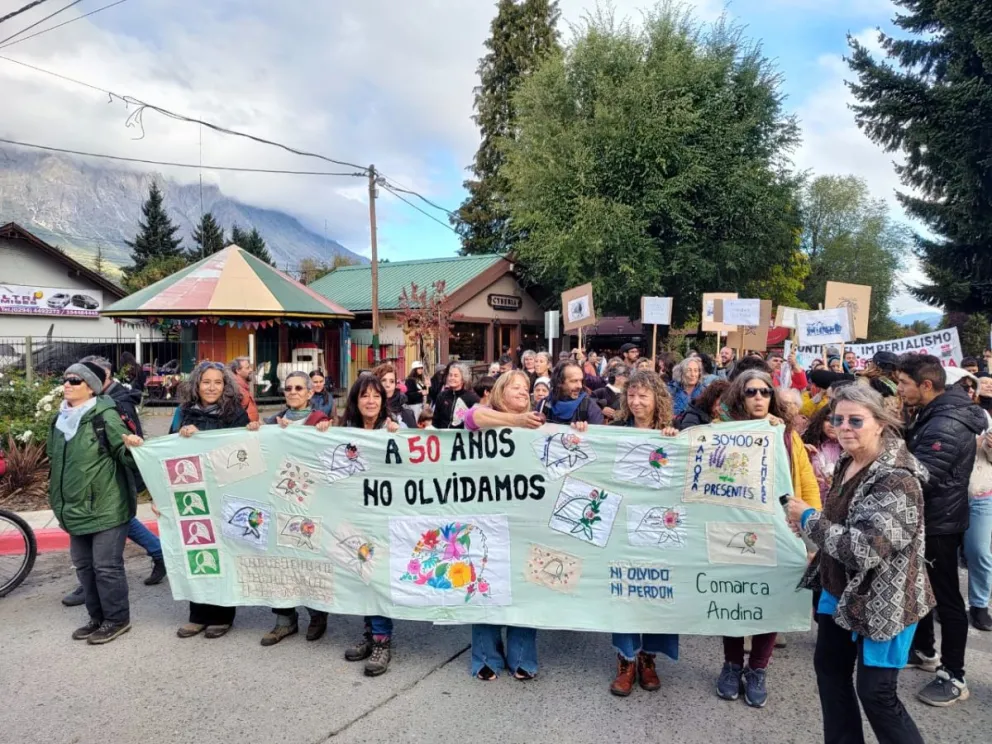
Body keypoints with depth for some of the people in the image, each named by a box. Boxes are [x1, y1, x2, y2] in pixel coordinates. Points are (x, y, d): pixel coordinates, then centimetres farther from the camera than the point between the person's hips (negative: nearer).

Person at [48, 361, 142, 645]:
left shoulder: (105, 415, -13)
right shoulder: (61, 419, 10)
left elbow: (123, 454, -16)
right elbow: (56, 459, 23)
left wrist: (131, 447, -40)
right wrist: (58, 495, 24)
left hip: (106, 506, -8)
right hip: (76, 508, 8)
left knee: (106, 566, -1)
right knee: (83, 565, 17)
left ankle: (117, 619, 15)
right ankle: (97, 617, 31)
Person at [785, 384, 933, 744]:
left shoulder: (896, 479, -25)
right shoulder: (847, 462, 2)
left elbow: (866, 548, -33)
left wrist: (808, 518, -22)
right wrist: (810, 521, 3)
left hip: (882, 602, -9)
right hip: (840, 592, 9)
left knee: (876, 693, 1)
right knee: (829, 668, 19)